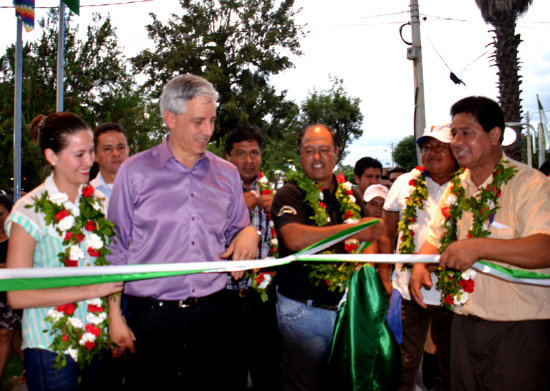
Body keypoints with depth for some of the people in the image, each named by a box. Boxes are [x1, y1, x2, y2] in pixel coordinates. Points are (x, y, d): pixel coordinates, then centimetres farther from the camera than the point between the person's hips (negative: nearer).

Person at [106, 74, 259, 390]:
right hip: (152, 318, -2)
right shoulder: (134, 172, 0)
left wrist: (249, 233, -7)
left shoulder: (227, 174, 8)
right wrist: (115, 315, -1)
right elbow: (116, 249, 3)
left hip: (214, 315, 3)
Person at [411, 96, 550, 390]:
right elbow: (436, 237, 18)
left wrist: (480, 247, -37)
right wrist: (420, 265, -2)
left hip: (519, 329, -6)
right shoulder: (455, 187, 10)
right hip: (464, 325, 6)